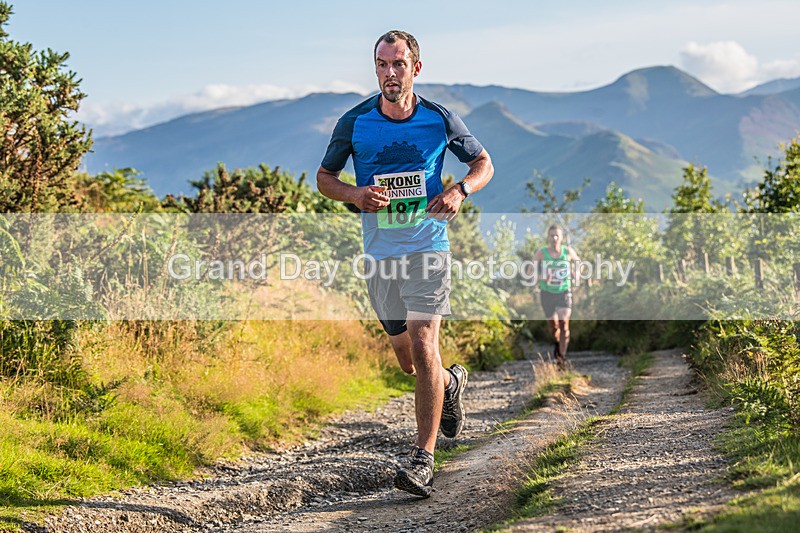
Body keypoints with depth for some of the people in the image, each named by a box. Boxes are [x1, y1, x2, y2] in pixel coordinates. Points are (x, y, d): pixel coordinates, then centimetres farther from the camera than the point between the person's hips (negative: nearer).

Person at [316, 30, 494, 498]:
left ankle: (424, 459, -11)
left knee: (423, 347, -16)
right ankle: (451, 383, 46)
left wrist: (460, 191, -10)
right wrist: (354, 194, -11)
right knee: (408, 359, 11)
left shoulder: (440, 120, -2)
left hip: (428, 248, -3)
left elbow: (484, 163, 11)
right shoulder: (355, 122, 0)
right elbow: (325, 177, 11)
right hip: (380, 253, 3)